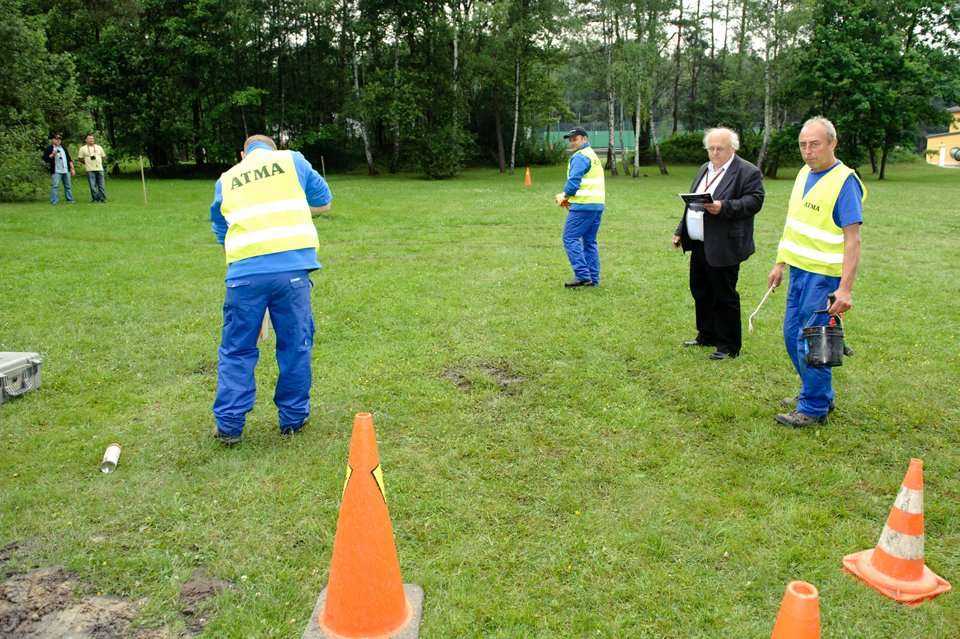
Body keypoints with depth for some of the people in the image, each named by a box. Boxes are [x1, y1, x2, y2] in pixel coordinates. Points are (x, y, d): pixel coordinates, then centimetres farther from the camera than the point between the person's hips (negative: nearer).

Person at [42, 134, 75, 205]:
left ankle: (70, 199, 19)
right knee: (55, 186, -9)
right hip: (56, 171, -5)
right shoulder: (49, 148, 2)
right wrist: (52, 155, -19)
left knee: (68, 186, 9)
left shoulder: (63, 148, 17)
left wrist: (72, 169, 13)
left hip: (66, 171, 5)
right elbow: (45, 158, -5)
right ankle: (54, 201, -8)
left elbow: (69, 159, 19)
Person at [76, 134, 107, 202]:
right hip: (90, 170, -2)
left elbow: (103, 156, 21)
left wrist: (101, 162, 11)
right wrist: (86, 163, 2)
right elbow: (80, 158, 8)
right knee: (93, 185, -4)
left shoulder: (99, 147, 14)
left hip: (99, 169, 2)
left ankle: (103, 198, 6)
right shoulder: (83, 148, 5)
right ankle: (95, 198, 2)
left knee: (101, 185, 1)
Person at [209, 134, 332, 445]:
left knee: (236, 350, 12)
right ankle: (293, 418, 20)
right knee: (295, 345, 12)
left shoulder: (226, 180, 20)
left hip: (244, 272, 2)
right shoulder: (292, 160, 14)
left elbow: (221, 233, 23)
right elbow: (323, 201, 21)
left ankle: (229, 425, 14)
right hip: (292, 267, -1)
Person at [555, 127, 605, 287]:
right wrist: (569, 198, 17)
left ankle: (582, 275, -12)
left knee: (570, 238, -7)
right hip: (597, 204, 10)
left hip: (584, 205, -10)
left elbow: (574, 181, -16)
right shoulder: (593, 156, 23)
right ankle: (593, 278, 13)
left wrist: (564, 196, 1)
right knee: (589, 241, 12)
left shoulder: (580, 157, -9)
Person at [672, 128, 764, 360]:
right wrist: (680, 231, 20)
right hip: (699, 245, 8)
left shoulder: (748, 172, -8)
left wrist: (724, 207, -28)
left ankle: (729, 346, 10)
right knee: (700, 292, 17)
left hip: (723, 247, -8)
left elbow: (754, 201, -17)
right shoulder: (704, 170, 17)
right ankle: (706, 336, 33)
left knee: (724, 297, -1)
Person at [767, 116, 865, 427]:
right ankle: (817, 393, 32)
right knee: (792, 334, 15)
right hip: (800, 270, 8)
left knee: (810, 342, -4)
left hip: (824, 275, -8)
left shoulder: (844, 181, -15)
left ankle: (815, 408, 11)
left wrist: (845, 288, -25)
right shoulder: (804, 173, 10)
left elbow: (853, 239, -19)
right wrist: (780, 263, 19)